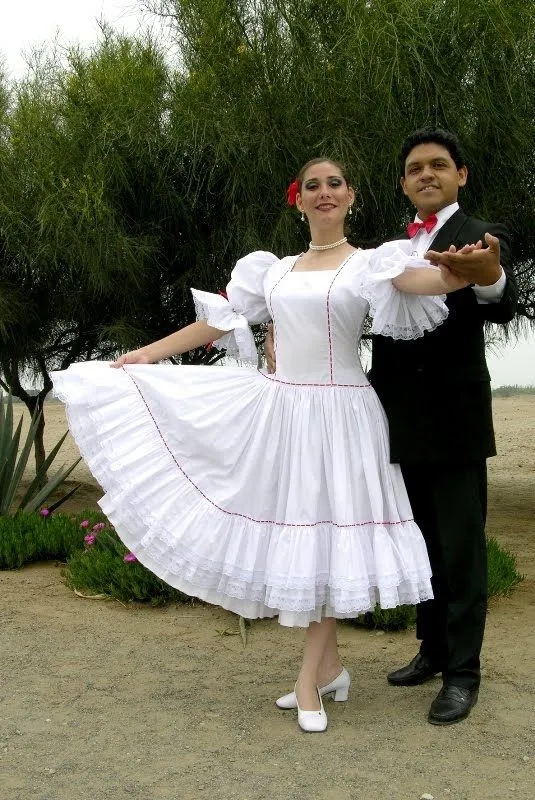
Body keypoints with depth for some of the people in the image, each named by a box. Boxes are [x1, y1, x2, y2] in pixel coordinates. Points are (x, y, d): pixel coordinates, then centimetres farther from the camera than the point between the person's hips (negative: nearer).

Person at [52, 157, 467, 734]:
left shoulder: (368, 263, -1)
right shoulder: (276, 270, 13)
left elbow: (422, 280, -20)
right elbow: (221, 319, 15)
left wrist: (463, 271, -42)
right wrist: (149, 353, 16)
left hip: (338, 414, -4)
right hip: (280, 410, 5)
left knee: (326, 533, -2)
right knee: (291, 532, 5)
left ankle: (310, 677, 7)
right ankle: (329, 666, 18)